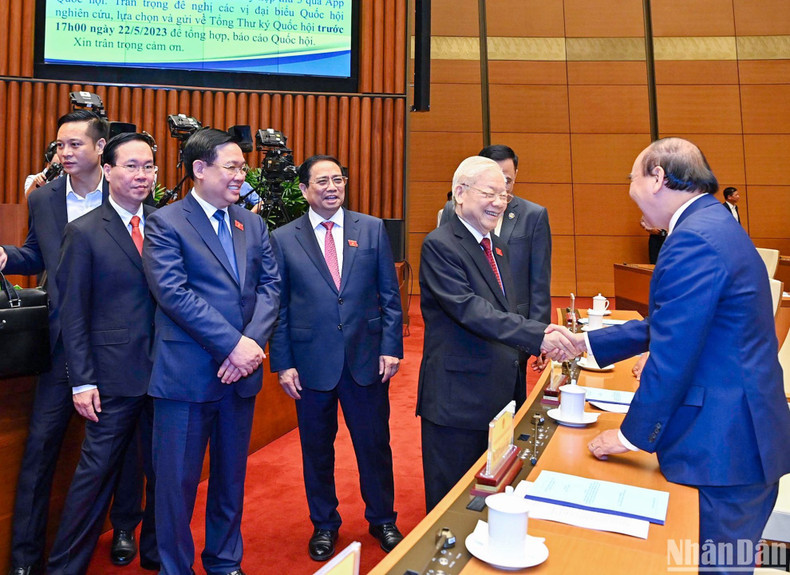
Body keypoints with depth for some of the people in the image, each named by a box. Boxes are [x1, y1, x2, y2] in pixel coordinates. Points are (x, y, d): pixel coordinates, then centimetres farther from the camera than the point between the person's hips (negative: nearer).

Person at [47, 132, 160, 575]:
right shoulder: (85, 232, -2)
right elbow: (73, 313, -3)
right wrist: (82, 381, -7)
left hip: (167, 371, 3)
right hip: (115, 376, -3)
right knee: (97, 473, 5)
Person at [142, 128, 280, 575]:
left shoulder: (253, 224, 10)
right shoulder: (165, 223, -5)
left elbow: (270, 286, 4)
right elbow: (173, 293, -16)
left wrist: (252, 343, -12)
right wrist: (233, 344, -19)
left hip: (241, 370, 5)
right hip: (186, 373, -5)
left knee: (232, 477, 17)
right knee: (178, 481, 7)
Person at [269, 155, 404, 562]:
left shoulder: (372, 229, 2)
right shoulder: (283, 239, 0)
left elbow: (389, 294, 3)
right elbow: (278, 306, 1)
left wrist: (391, 347, -3)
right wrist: (282, 363, -2)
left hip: (366, 359, 1)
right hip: (312, 363, 0)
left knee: (375, 444, 12)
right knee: (317, 448, 14)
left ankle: (382, 520, 35)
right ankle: (324, 524, 36)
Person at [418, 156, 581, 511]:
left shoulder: (495, 245, 15)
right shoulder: (439, 245, -14)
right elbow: (469, 309, -26)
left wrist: (543, 341, 5)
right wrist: (537, 335, -33)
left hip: (498, 393, 8)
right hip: (457, 398, -8)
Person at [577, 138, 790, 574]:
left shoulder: (694, 239, -21)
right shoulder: (713, 225, 12)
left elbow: (672, 355, -21)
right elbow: (668, 325, 15)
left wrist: (631, 434, -8)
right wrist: (587, 343, 17)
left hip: (723, 446, -10)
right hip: (737, 439, 10)